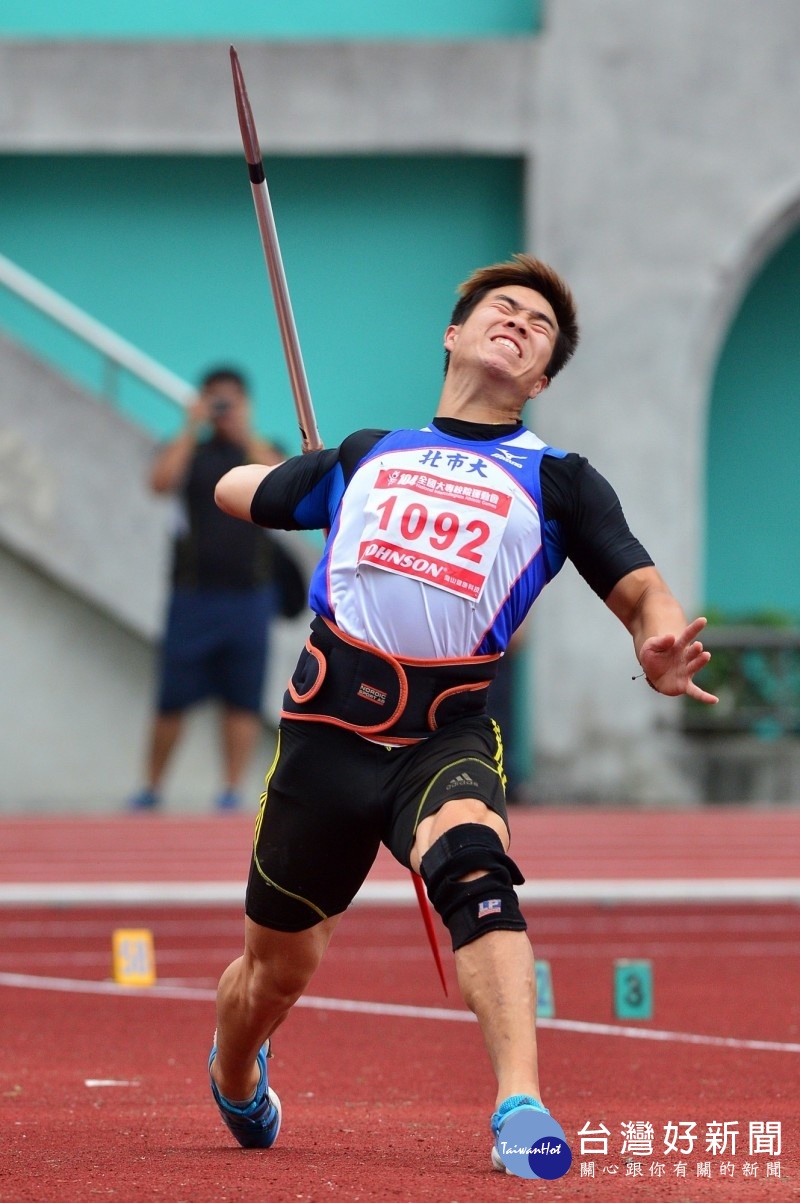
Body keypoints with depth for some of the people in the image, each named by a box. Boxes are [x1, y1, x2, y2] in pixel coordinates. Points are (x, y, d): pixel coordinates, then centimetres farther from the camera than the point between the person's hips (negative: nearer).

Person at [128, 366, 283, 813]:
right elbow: (161, 481, -11)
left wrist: (246, 434, -8)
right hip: (194, 592, 0)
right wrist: (193, 428, -7)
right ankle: (153, 786, 9)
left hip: (249, 594, 0)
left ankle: (234, 788, 2)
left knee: (243, 699, -2)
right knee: (173, 697, -1)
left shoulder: (263, 452, 10)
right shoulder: (188, 451, 10)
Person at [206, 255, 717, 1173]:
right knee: (278, 967, 14)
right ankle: (234, 1083, 48)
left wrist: (662, 647, -19)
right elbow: (238, 492, 35)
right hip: (328, 727, 2)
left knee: (474, 864, -36)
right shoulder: (364, 457, 17)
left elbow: (642, 591, 0)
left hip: (447, 737, -2)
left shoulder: (558, 482, 11)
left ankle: (520, 1106, -47)